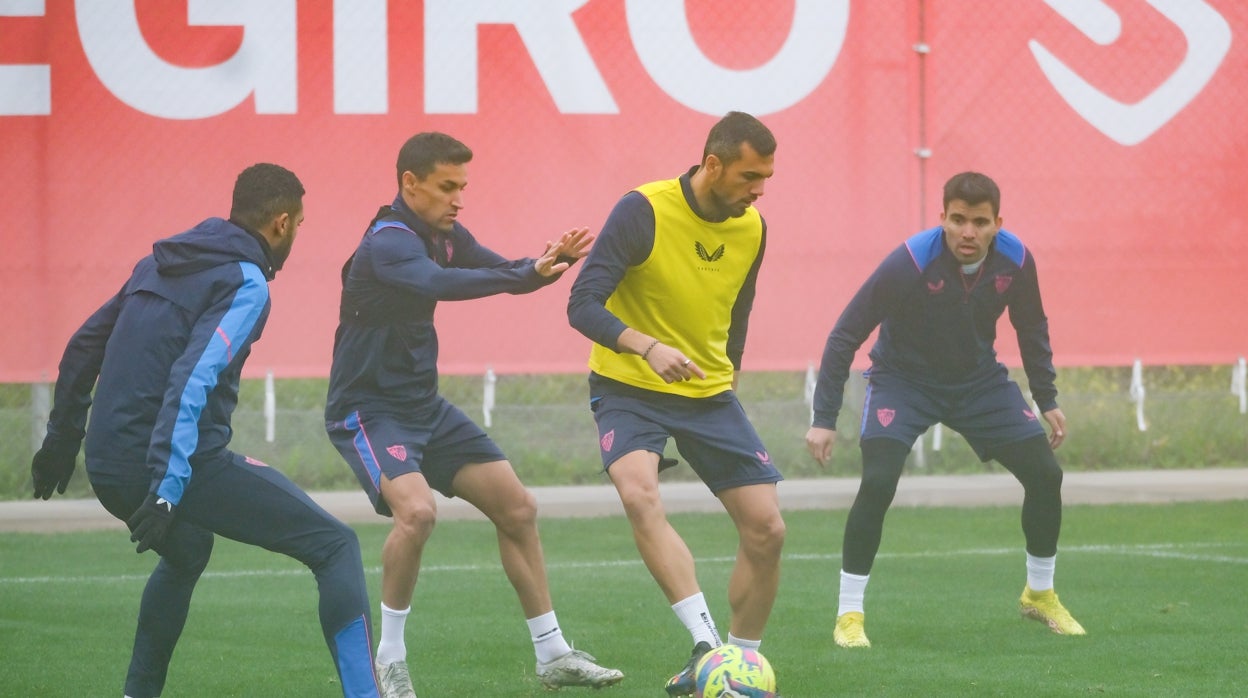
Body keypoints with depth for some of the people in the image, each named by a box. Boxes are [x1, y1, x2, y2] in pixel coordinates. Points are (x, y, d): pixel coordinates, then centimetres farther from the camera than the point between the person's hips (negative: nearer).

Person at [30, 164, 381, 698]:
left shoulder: (161, 264, 17)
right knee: (335, 547, -4)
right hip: (184, 466, -8)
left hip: (107, 470, 8)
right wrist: (168, 489, -27)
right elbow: (192, 381, -21)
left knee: (186, 552, 39)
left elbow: (84, 345, 23)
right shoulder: (246, 283, -7)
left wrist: (62, 439, 33)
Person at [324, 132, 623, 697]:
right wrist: (527, 273, -47)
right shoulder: (387, 242, -22)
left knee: (517, 508, 6)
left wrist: (555, 259, -16)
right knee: (417, 509, -32)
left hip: (423, 406, 9)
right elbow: (439, 283, -40)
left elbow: (505, 271, 6)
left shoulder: (444, 236, 6)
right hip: (367, 410, -9)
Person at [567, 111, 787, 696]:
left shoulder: (751, 229, 1)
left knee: (766, 528, -5)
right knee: (639, 494, -33)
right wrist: (648, 347, -37)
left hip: (709, 394, 5)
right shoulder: (643, 212, -18)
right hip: (629, 388, -5)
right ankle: (705, 641, -37)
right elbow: (583, 306, -23)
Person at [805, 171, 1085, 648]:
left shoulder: (1015, 260, -16)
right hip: (903, 380, -4)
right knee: (878, 483, -25)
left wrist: (1047, 400, 8)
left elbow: (1031, 327, 6)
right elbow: (845, 335, -22)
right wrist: (824, 419, -24)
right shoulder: (909, 263, -29)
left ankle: (1040, 594, 21)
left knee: (1045, 474, -3)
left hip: (979, 380, 4)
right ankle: (849, 616, -12)